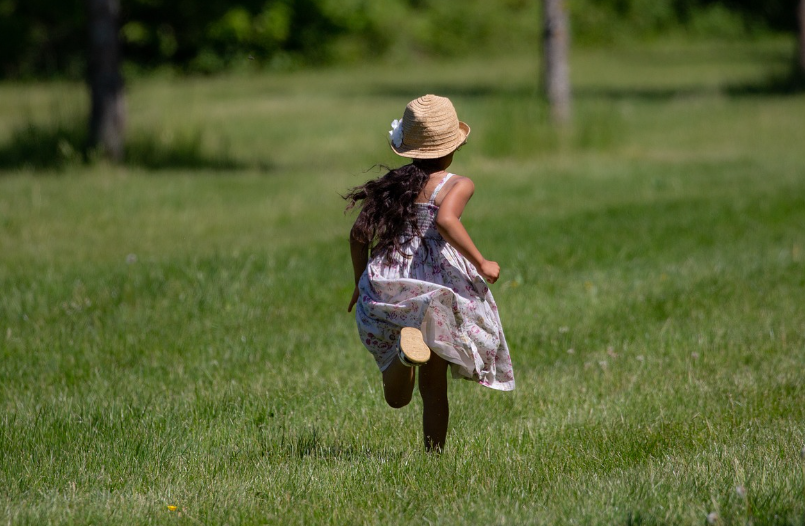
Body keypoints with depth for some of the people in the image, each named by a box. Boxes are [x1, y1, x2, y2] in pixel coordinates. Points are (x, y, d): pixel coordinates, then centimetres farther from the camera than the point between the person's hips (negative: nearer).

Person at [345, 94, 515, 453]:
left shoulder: (390, 184, 11)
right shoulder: (456, 185, -4)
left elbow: (358, 235, 9)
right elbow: (445, 221, -24)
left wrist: (361, 283, 23)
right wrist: (481, 264, -17)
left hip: (386, 289, 3)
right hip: (438, 287, -3)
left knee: (396, 397, 7)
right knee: (433, 387, 13)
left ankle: (405, 346, -23)